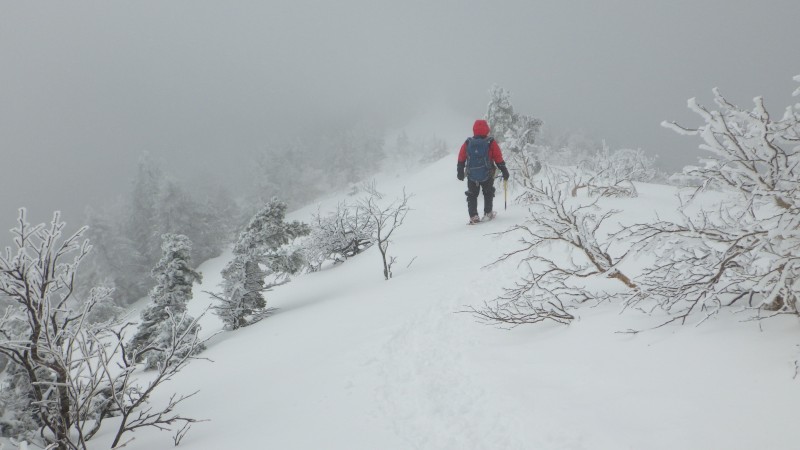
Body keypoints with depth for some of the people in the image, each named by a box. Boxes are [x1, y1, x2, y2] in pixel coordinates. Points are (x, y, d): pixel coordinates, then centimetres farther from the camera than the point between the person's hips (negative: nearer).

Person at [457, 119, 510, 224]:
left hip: (471, 176, 1)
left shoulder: (467, 143, -4)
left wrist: (460, 172, 15)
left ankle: (473, 216, 4)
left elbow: (461, 160, 3)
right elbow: (499, 159, -5)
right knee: (488, 193, 21)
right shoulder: (491, 143, -9)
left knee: (472, 195, 14)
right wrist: (504, 171, 6)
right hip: (487, 176, -1)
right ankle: (488, 214, 20)